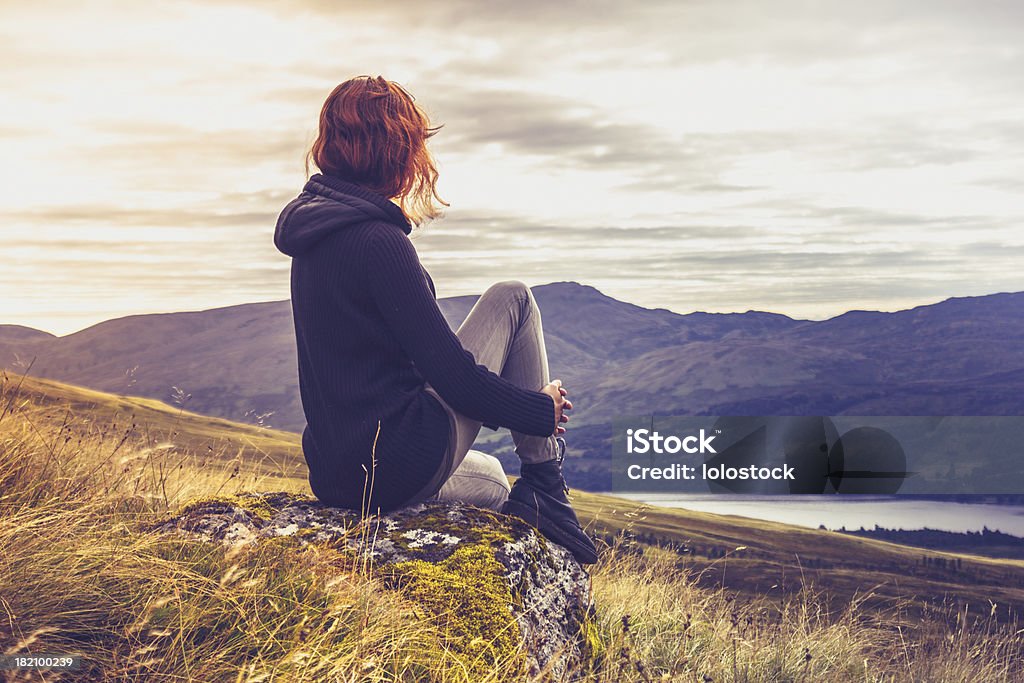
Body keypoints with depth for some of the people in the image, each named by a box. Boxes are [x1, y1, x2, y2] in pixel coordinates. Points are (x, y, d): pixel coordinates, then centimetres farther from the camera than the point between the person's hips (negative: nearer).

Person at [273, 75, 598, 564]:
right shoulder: (377, 241, -19)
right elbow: (451, 373, -19)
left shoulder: (316, 236, 9)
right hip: (401, 464, -10)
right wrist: (545, 409, -3)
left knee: (492, 481, 38)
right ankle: (544, 495, 4)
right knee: (513, 299, 2)